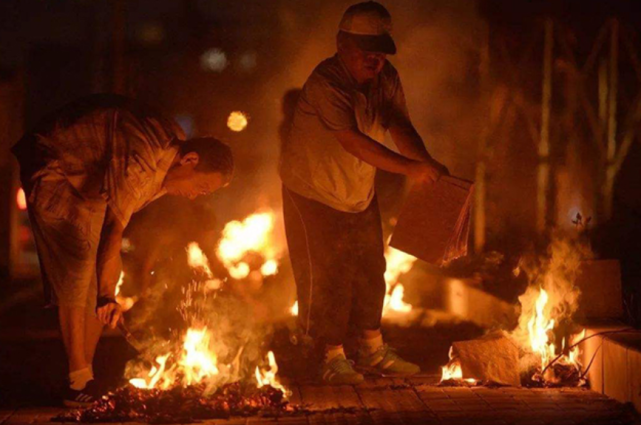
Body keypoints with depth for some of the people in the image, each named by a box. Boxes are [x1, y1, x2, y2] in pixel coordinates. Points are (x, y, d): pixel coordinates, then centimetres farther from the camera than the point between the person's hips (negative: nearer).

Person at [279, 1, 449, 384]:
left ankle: (374, 351, 26)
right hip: (315, 192, -7)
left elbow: (400, 126, -15)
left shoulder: (386, 79, -5)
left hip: (361, 194, 7)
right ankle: (333, 358, 9)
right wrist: (409, 168, -43)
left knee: (370, 270, 13)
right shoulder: (325, 84, -29)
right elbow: (353, 141, -38)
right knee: (328, 276, -4)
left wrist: (427, 163, -35)